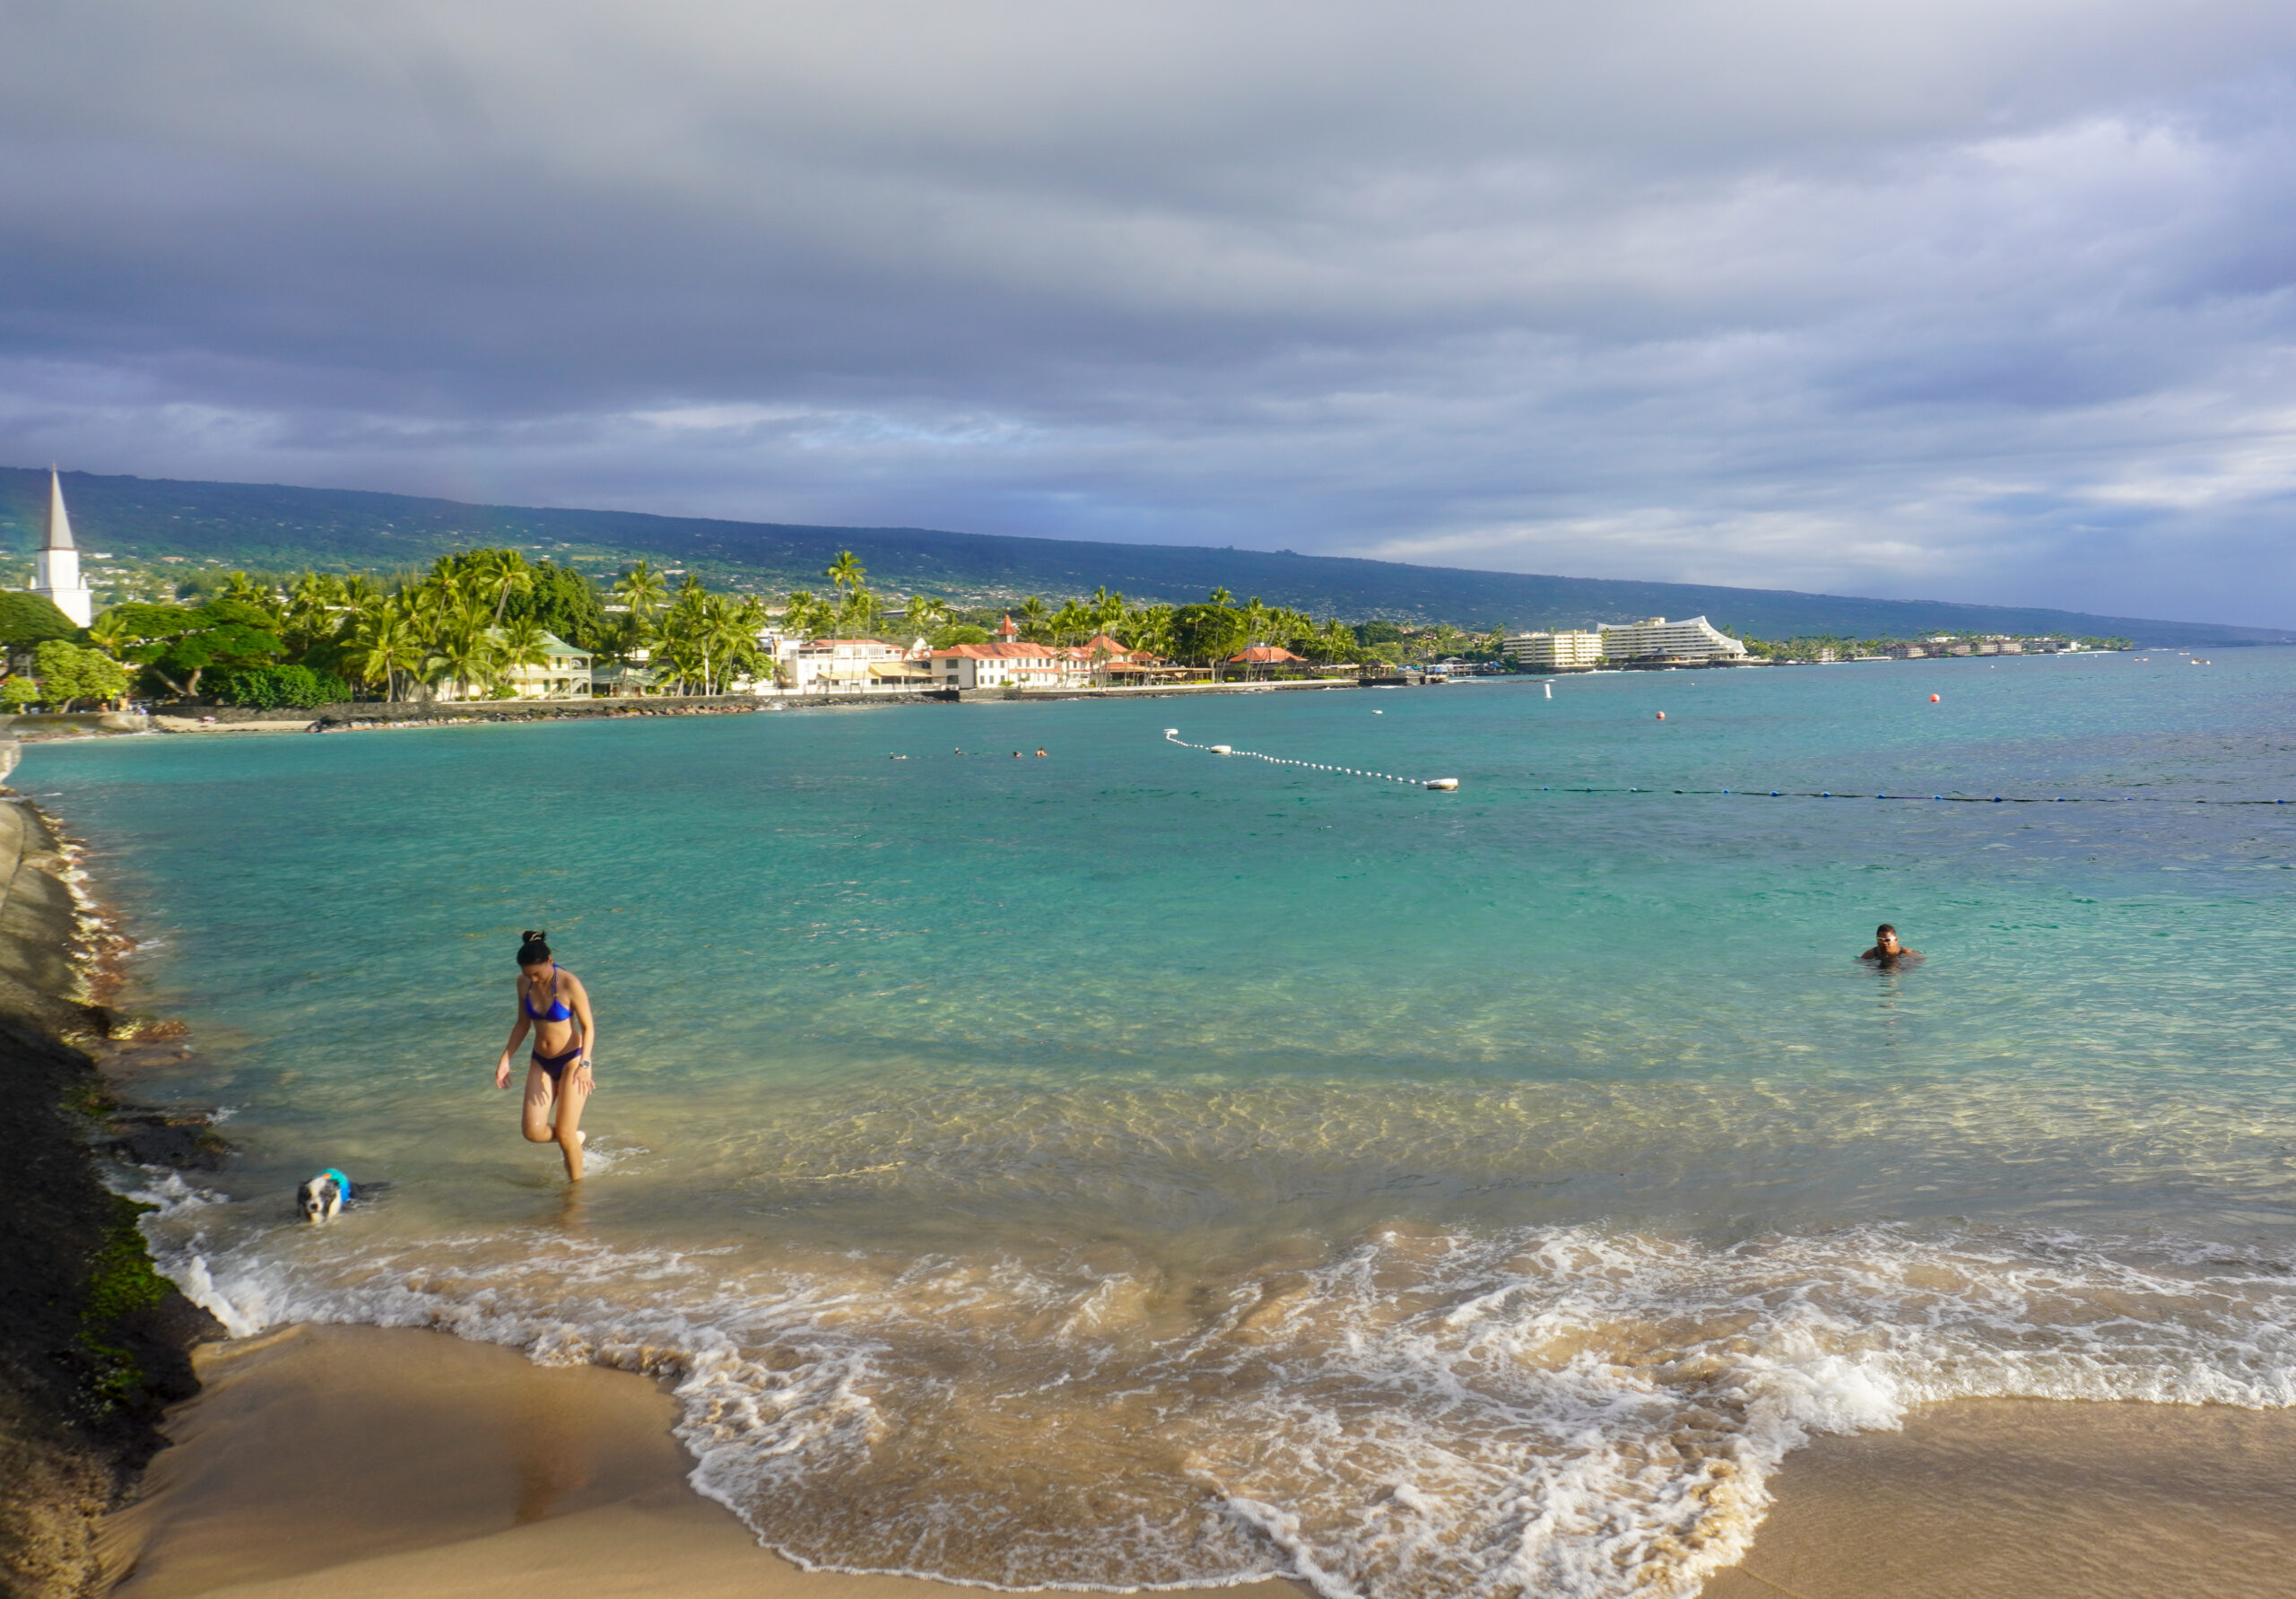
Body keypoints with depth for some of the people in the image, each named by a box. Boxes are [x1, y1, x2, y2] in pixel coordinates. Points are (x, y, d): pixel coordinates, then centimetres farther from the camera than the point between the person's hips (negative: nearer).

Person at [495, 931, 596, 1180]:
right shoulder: (524, 983, -2)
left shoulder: (570, 984, -19)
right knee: (533, 1132, -4)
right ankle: (576, 1138, 26)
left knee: (565, 1135, -4)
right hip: (541, 1063, 5)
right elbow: (522, 1024, 11)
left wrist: (584, 1065, -27)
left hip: (571, 1061, -5)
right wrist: (505, 1058, 5)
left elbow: (588, 1027, -15)